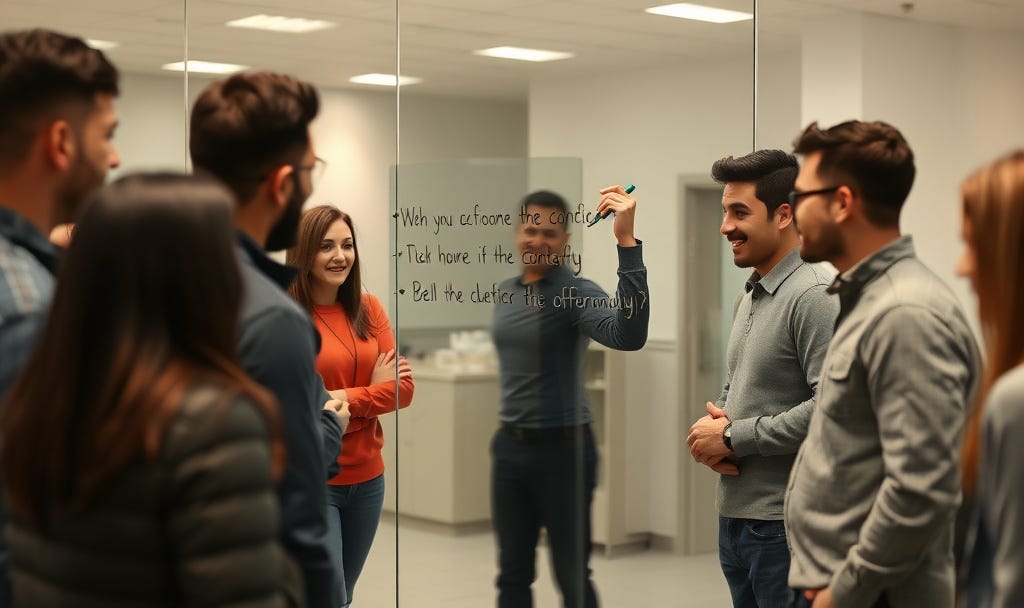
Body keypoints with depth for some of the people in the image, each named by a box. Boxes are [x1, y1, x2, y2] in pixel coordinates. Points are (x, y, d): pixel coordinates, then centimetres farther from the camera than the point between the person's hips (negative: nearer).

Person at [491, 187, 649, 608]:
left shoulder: (576, 293, -13)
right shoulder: (506, 292, 9)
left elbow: (630, 335, -33)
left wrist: (626, 242, -38)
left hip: (562, 448, -6)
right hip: (509, 447, 7)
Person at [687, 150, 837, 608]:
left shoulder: (814, 294, -15)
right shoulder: (750, 296, 14)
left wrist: (733, 437, -15)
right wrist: (713, 433, 1)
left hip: (785, 524, -8)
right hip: (735, 517, 9)